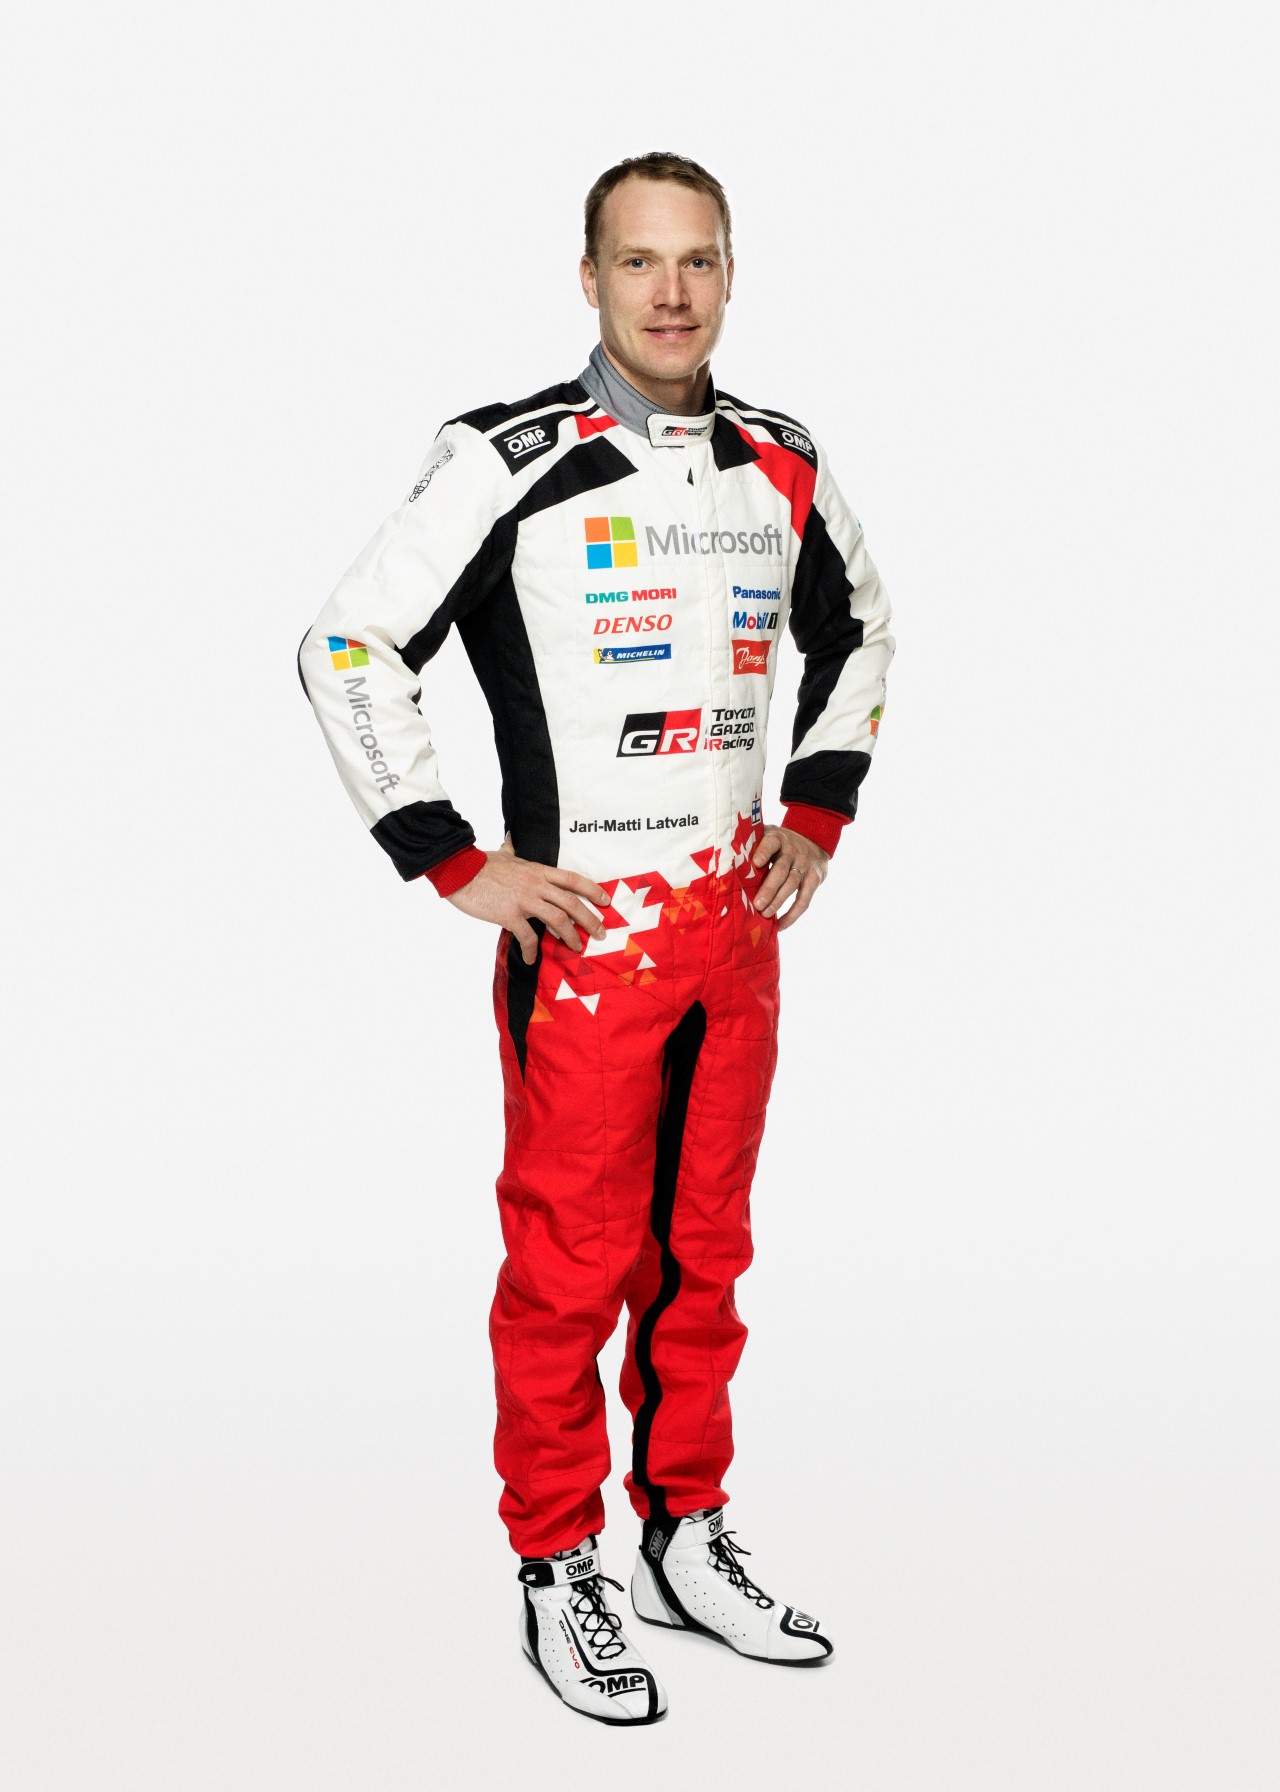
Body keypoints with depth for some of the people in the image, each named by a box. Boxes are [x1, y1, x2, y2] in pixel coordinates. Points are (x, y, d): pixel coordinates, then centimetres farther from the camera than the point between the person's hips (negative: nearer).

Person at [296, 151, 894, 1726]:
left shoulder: (781, 470, 8)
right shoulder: (511, 461, -8)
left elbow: (855, 631, 26)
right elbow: (348, 648, -8)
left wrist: (817, 813, 14)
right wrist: (455, 866, -10)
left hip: (737, 921, 5)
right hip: (584, 930, -5)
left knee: (705, 1249, 13)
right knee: (571, 1260, 2)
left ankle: (688, 1539, 28)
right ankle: (557, 1572, 17)